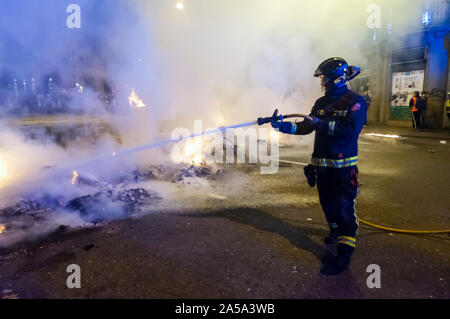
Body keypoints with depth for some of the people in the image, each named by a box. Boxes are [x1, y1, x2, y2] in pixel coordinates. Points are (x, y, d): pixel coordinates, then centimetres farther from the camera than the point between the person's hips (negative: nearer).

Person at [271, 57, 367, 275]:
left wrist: (321, 124, -22)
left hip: (343, 167, -7)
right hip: (321, 165, 7)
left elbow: (351, 129, -23)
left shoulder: (355, 102, -10)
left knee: (345, 209, -5)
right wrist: (284, 126, -2)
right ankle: (336, 233, 43)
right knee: (327, 204, 19)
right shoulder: (322, 102, 10)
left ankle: (344, 254, 1)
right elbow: (306, 128, 9)